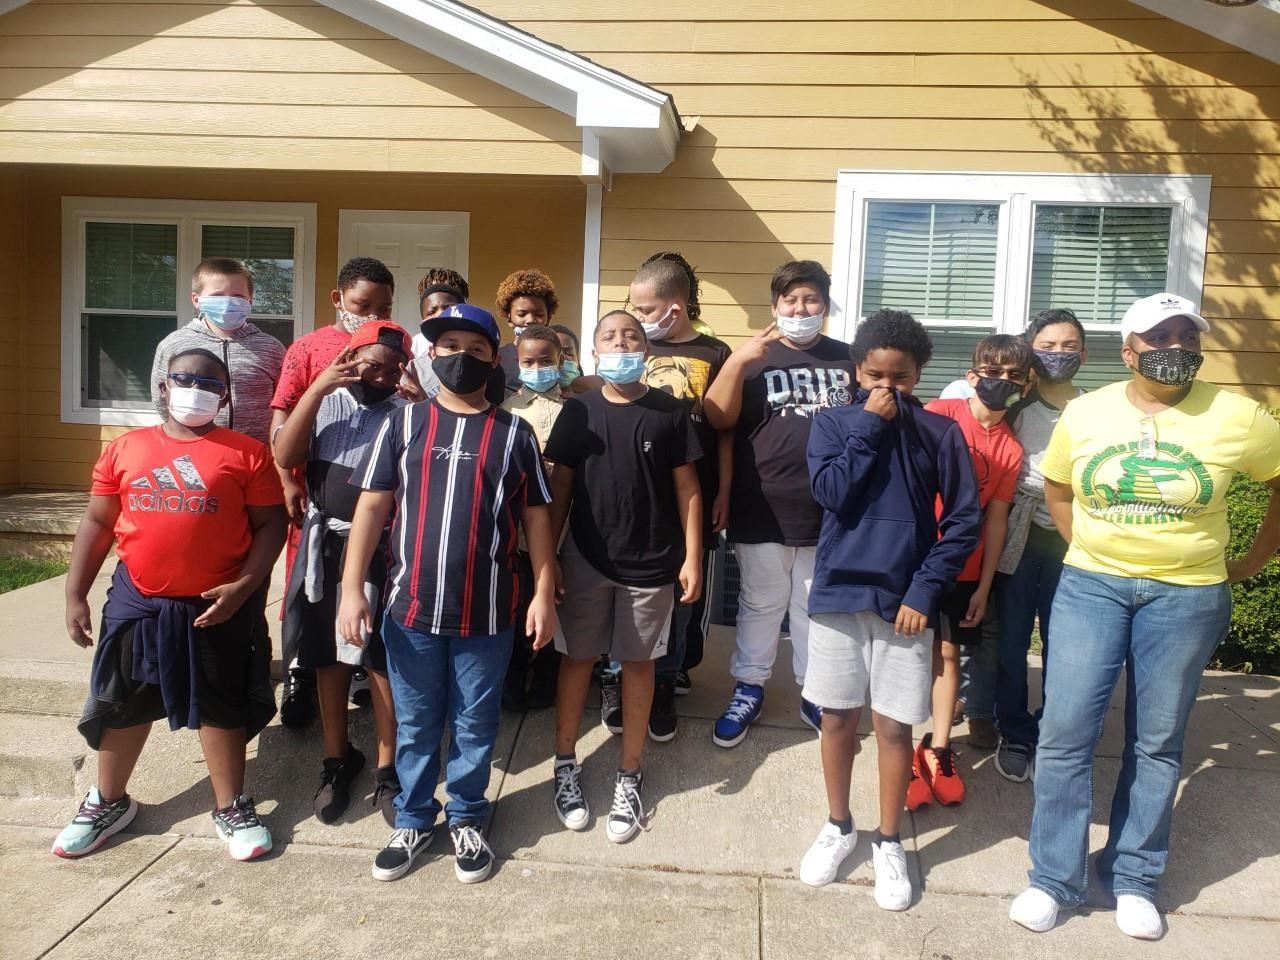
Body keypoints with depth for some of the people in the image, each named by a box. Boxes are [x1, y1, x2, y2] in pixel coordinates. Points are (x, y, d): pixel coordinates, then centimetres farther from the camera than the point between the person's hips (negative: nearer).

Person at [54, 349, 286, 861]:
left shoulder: (247, 454, -5)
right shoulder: (125, 448, 4)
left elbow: (270, 524, -4)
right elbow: (97, 522, 8)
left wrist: (243, 586, -14)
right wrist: (75, 594, 5)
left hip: (217, 606, -3)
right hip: (137, 601, 3)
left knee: (221, 706, 10)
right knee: (122, 704, 17)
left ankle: (231, 808, 26)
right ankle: (109, 801, 38)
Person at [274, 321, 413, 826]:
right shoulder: (324, 403, 5)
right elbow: (284, 457, -9)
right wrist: (317, 389, -14)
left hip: (384, 549, -3)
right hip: (327, 544, 3)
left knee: (383, 661, 3)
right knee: (329, 657, 13)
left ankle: (387, 771, 16)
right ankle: (336, 760, 30)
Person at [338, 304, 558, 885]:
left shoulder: (515, 434, 2)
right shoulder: (402, 425, 2)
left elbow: (536, 518, 4)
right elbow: (371, 507, 0)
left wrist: (544, 595, -1)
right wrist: (352, 588, -5)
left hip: (487, 613, 0)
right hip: (411, 608, 1)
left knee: (475, 726, 13)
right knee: (415, 726, 15)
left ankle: (466, 820, 33)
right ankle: (413, 820, 34)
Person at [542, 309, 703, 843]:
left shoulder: (669, 413, -3)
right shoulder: (578, 412, -1)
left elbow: (687, 490, 0)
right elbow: (560, 488, 3)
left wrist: (692, 558, -4)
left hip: (652, 562, 0)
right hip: (585, 559, 1)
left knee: (638, 663, 10)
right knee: (578, 658, 11)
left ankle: (629, 777, 23)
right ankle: (566, 763, 28)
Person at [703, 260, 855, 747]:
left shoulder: (846, 359, 7)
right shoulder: (754, 357, 2)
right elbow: (718, 419, -10)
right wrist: (736, 360, -21)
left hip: (827, 511, 2)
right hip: (762, 512, -1)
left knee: (817, 608, 14)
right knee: (759, 606, 11)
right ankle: (748, 690, 26)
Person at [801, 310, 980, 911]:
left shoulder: (941, 433, -1)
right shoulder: (833, 423, 1)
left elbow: (964, 521, -2)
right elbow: (831, 492, -14)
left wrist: (926, 589, -10)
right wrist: (869, 425, -13)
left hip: (905, 600, -1)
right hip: (838, 594, 1)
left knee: (894, 724, 8)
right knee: (837, 717, 12)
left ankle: (889, 842, 26)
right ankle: (838, 827, 32)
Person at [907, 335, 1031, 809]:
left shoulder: (1011, 449, 2)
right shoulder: (939, 414, -10)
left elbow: (996, 518, 4)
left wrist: (984, 586, 4)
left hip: (964, 567, 4)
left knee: (947, 653, 10)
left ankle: (938, 749, 22)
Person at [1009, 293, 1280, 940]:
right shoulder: (1085, 413, 1)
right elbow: (1056, 489, 15)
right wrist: (1089, 549, 8)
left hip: (1186, 596, 0)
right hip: (1091, 586, 1)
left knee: (1157, 743, 9)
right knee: (1066, 732, -2)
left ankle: (1133, 879, 26)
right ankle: (1054, 879, 12)